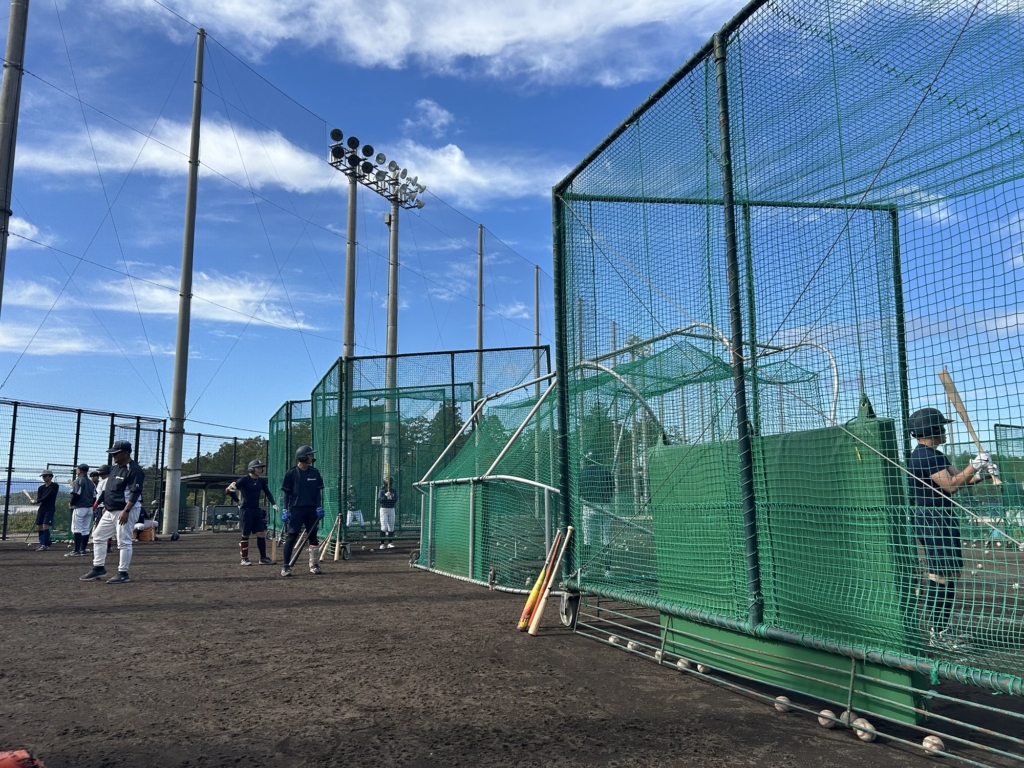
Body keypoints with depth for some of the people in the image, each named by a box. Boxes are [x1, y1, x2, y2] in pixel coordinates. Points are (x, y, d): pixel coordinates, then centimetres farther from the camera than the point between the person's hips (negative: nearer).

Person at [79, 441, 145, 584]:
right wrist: (106, 506, 20)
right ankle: (99, 568, 23)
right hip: (110, 511, 10)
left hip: (125, 511, -10)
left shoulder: (134, 470, -16)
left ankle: (123, 574, 1)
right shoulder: (116, 467, 14)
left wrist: (126, 511, -28)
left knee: (124, 542, -6)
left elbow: (135, 493, -22)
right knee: (97, 536, 14)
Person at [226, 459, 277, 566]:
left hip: (257, 510, 6)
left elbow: (268, 493, 19)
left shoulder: (261, 481, 8)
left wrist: (273, 504, 8)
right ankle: (244, 559, 10)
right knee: (246, 535, 0)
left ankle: (263, 558, 6)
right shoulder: (244, 480, -9)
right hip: (246, 510, -6)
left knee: (261, 534, 1)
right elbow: (229, 490, -11)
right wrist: (238, 502, -5)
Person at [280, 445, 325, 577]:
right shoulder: (291, 473, -4)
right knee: (291, 537, -6)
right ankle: (285, 566, 0)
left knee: (313, 537, 7)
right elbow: (286, 493, -2)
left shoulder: (314, 472, 7)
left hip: (312, 509, 4)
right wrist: (285, 510, -8)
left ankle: (314, 565, 15)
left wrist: (319, 507, 0)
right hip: (296, 509, -4)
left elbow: (318, 491, 9)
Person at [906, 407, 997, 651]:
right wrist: (975, 465, -12)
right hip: (934, 521, -11)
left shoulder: (934, 454, 17)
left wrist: (982, 473, -3)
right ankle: (936, 634, -2)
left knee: (948, 575, 14)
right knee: (940, 577, -8)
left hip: (942, 520, 11)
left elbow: (958, 477, 14)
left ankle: (942, 629, 22)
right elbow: (951, 485, -20)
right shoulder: (923, 456, -16)